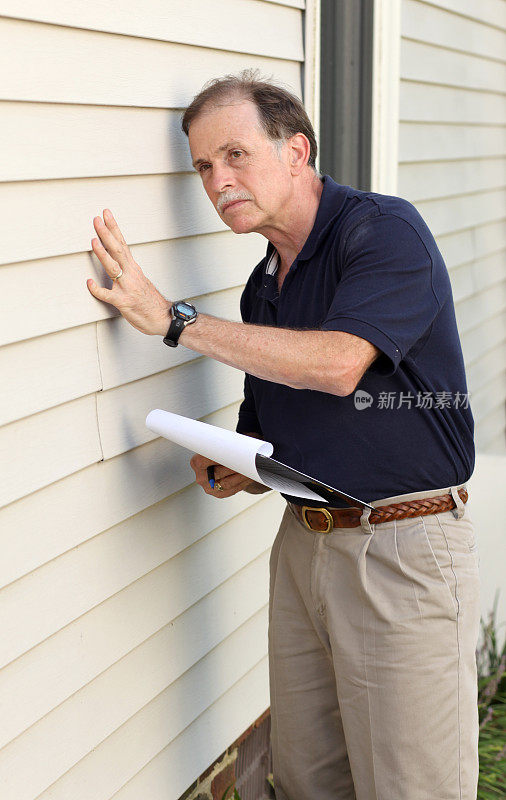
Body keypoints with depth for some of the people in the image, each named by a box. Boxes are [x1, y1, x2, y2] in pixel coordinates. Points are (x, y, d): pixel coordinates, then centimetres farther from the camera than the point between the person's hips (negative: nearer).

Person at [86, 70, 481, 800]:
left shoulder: (385, 230, -11)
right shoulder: (262, 287, 13)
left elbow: (336, 363, -27)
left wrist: (173, 319, -20)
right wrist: (230, 472, -4)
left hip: (404, 547, -7)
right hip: (303, 541, 7)